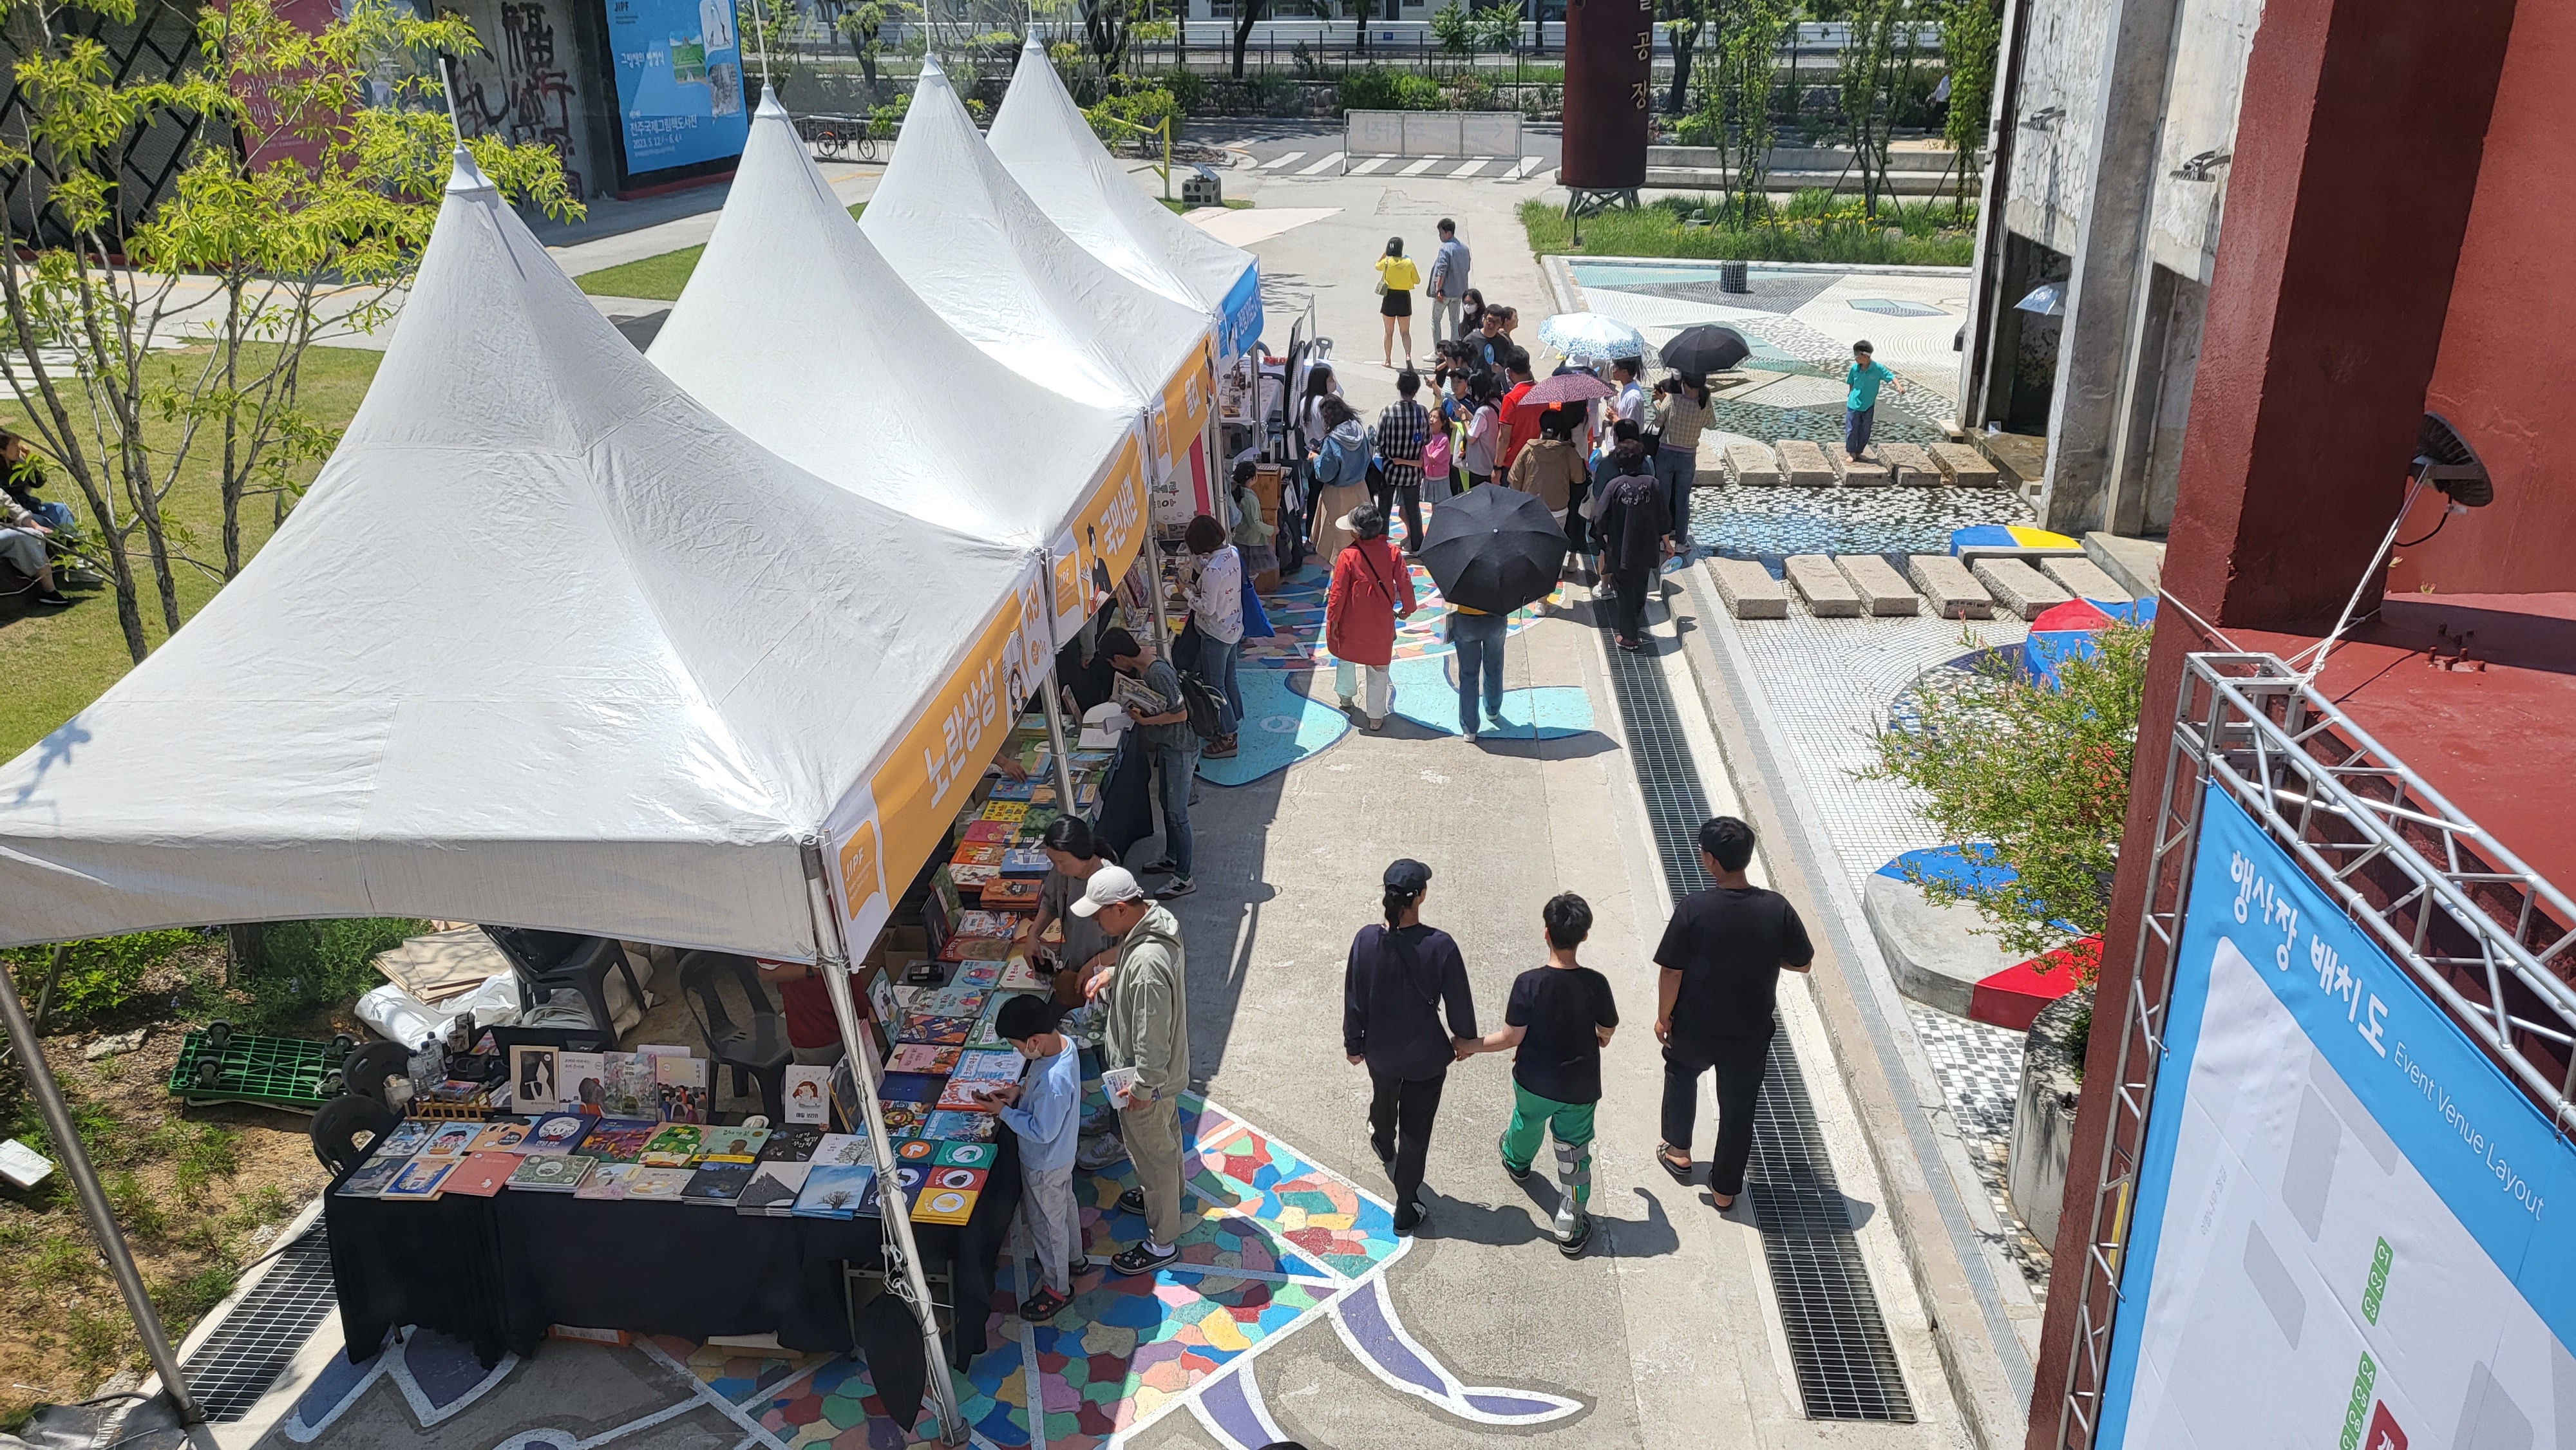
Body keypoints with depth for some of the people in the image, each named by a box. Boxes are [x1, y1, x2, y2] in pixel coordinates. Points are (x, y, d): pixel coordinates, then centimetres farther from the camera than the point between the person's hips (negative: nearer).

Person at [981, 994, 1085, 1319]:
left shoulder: (1053, 1083, -43)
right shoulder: (1064, 1043, -15)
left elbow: (1042, 1132, -30)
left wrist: (1004, 1112, -21)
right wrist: (1021, 1088, -7)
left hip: (1044, 1164, -9)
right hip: (1062, 1154, 9)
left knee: (1047, 1224, 15)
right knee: (1065, 1205, 31)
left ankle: (1058, 1288, 37)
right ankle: (1074, 1259, 55)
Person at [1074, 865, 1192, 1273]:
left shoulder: (1147, 964, -39)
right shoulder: (1156, 919, -9)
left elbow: (1151, 1036, -32)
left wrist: (1142, 1088, -21)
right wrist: (1113, 974, -2)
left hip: (1148, 1076, -9)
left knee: (1151, 1152, 11)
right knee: (1165, 1136, 30)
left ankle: (1162, 1242, 30)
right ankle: (1163, 1194, 55)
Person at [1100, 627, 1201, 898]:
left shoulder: (1159, 674, -29)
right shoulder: (1144, 667, 1)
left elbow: (1180, 714, -28)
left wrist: (1145, 720, -21)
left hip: (1180, 749, -10)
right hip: (1166, 746, 10)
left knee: (1177, 813, -1)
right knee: (1167, 805, 23)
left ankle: (1183, 878, 10)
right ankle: (1171, 859, 41)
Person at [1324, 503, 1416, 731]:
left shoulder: (1348, 556, -18)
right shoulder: (1392, 552, -11)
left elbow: (1338, 592, -14)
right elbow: (1404, 583, -5)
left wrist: (1332, 620, -3)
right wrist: (1407, 607, 12)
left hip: (1351, 624, -1)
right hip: (1381, 625, 1)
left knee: (1345, 657, 27)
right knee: (1378, 669, 10)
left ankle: (1346, 697, 43)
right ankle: (1376, 718, 14)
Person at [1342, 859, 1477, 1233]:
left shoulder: (1367, 940, -22)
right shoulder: (1439, 946, -26)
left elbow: (1353, 999, -9)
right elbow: (1458, 1000, -12)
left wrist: (1353, 1043, 7)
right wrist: (1464, 1037, 8)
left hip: (1380, 1050, 3)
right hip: (1426, 1055, -3)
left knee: (1383, 1099, 34)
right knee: (1416, 1130, 14)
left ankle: (1384, 1147, 65)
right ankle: (1406, 1210, 25)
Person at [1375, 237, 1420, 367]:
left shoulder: (1387, 262, -7)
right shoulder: (1409, 263, -7)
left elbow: (1377, 266, 16)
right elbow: (1417, 281, 1)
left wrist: (1385, 253, 17)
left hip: (1389, 297, 0)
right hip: (1404, 298, 0)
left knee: (1389, 332, 11)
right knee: (1406, 332, 5)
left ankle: (1388, 360, 15)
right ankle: (1408, 355, -16)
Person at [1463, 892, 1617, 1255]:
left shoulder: (1528, 983, -27)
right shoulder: (1596, 984, -21)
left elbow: (1511, 1038, -19)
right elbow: (1607, 1032, -5)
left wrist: (1469, 1046, -4)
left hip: (1534, 1083, 0)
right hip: (1580, 1089, 0)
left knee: (1526, 1124, 32)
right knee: (1575, 1155, 18)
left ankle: (1517, 1162, 63)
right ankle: (1570, 1230, 26)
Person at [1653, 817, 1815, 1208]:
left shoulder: (1693, 908, -24)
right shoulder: (1777, 909, -17)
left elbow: (1671, 972, -17)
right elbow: (1803, 963, -4)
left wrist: (1663, 1017, -1)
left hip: (1694, 1028, -1)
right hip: (1750, 1033, 1)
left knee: (1681, 1073, 31)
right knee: (1738, 1109, 20)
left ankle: (1678, 1151, 41)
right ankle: (1725, 1189, 33)